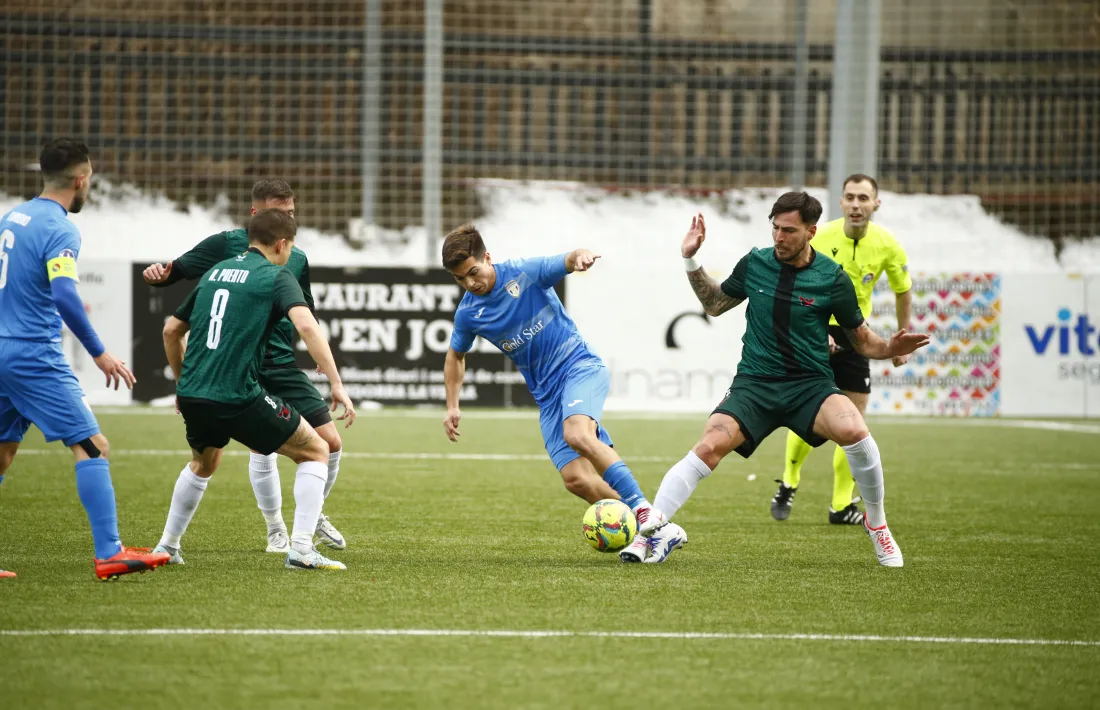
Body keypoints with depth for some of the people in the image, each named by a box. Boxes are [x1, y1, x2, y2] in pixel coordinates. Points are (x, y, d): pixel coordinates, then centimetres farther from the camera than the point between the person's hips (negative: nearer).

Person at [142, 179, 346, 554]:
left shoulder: (297, 259, 11)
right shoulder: (228, 244, -2)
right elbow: (175, 270, -2)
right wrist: (159, 274, -25)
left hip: (283, 364, 5)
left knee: (330, 442, -1)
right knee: (264, 446, -15)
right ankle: (276, 532, 6)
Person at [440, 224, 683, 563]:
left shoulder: (524, 273, -9)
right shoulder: (468, 314, 4)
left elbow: (567, 262, -17)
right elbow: (455, 356, 21)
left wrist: (581, 256, -41)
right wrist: (452, 406, 13)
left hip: (579, 366, -5)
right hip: (547, 393, 5)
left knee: (576, 434, -34)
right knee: (575, 478, -13)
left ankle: (647, 515, -33)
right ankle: (645, 531, -2)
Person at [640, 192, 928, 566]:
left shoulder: (832, 278, -3)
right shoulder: (754, 264, 3)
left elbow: (861, 338, 8)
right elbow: (715, 304, 22)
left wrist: (889, 349, -13)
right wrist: (691, 260, 10)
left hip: (811, 384, -1)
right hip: (754, 382, 1)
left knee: (854, 431, -31)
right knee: (709, 447, -25)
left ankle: (877, 527, -7)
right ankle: (648, 532, -20)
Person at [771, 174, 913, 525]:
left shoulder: (887, 245, -8)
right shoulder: (820, 239, -16)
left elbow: (903, 291, 8)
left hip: (853, 336, 3)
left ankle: (842, 504, 9)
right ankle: (788, 484, 12)